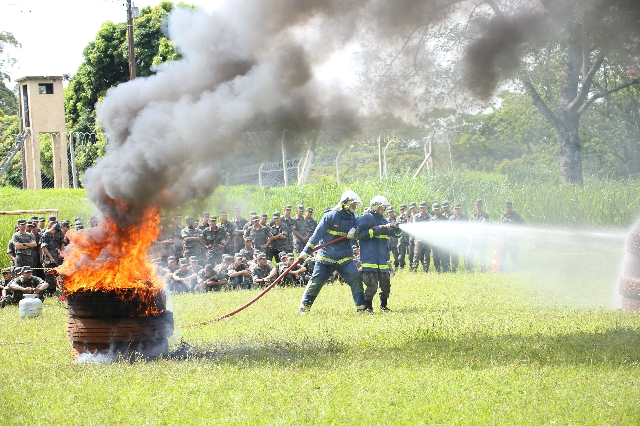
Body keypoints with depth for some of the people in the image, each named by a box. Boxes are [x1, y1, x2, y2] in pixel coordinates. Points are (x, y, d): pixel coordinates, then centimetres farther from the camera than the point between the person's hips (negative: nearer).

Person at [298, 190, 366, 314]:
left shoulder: (354, 218, 4)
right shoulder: (330, 217, -11)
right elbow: (317, 234, -9)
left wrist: (354, 233, -20)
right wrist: (306, 251, -9)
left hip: (344, 257, 3)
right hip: (326, 256, -3)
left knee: (355, 278, -11)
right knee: (316, 282, -2)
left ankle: (360, 307, -4)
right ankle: (304, 307, 12)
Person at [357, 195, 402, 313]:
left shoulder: (384, 221, 17)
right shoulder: (366, 219, -4)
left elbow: (396, 234, 18)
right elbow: (360, 234, -15)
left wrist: (396, 228, -6)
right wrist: (377, 231, -18)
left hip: (383, 260, 8)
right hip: (370, 258, -8)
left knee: (386, 284, 11)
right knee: (372, 285, -13)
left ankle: (383, 306, 22)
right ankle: (367, 307, -4)